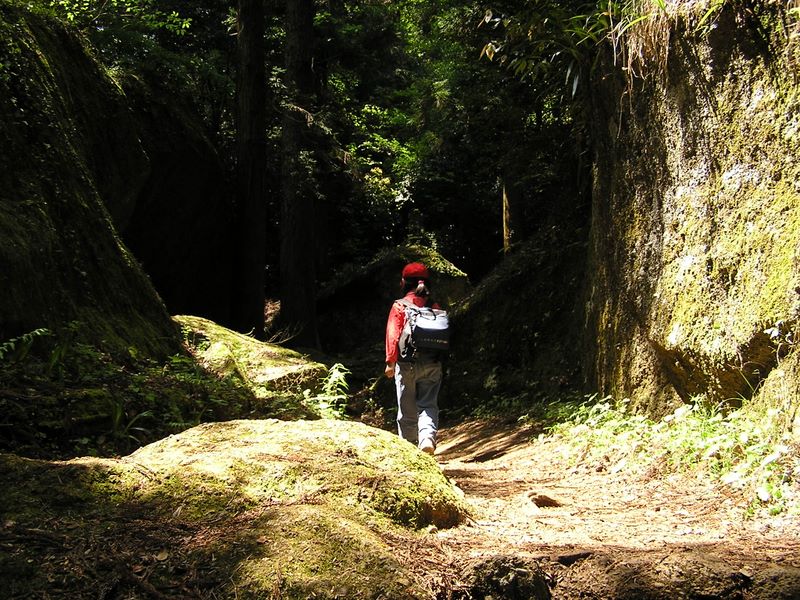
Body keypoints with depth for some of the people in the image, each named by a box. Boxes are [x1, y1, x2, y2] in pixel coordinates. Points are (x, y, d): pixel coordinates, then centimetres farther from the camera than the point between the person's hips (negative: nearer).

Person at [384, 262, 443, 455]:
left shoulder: (399, 306, -6)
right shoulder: (435, 307, 4)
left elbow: (393, 335, -8)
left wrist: (390, 362, -2)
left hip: (407, 364, -2)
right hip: (432, 364, 2)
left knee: (407, 410, 8)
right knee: (428, 405, 5)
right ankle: (428, 437, -18)